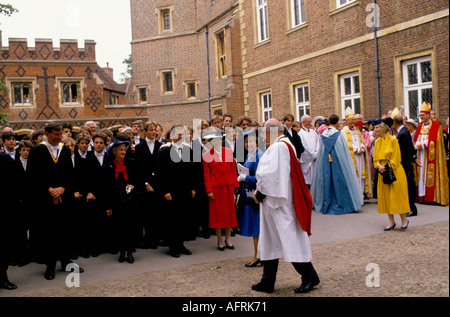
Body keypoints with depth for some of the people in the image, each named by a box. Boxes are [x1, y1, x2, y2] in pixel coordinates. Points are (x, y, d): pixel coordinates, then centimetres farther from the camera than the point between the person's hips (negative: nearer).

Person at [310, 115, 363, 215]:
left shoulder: (323, 134, 2)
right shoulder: (339, 134, -9)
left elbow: (321, 151, 8)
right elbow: (345, 149, -3)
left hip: (325, 161, 4)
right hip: (337, 160, -4)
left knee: (327, 180, 8)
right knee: (338, 180, 3)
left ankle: (326, 205, 12)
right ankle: (339, 204, 6)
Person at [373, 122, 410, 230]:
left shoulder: (392, 140, -9)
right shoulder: (377, 141, 9)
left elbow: (396, 157, -10)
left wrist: (386, 167, -17)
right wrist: (378, 166, -9)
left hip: (395, 172, -6)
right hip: (383, 172, 6)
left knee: (397, 195, -3)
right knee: (385, 196, 5)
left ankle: (404, 219, 13)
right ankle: (391, 222, 13)